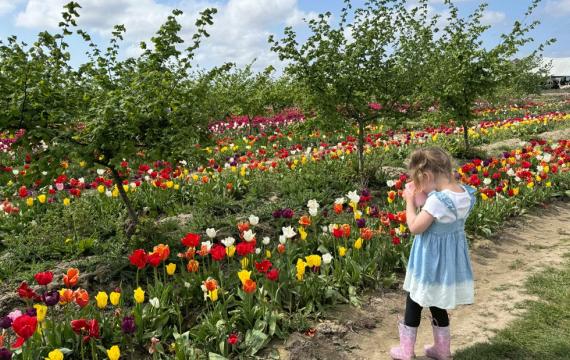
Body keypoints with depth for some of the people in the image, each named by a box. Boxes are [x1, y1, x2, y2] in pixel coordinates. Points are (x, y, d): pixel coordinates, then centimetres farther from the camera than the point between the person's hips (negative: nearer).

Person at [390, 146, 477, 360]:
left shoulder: (436, 200, -29)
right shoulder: (465, 193, -4)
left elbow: (415, 227, -23)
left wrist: (410, 201, -13)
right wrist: (427, 195, 3)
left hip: (432, 260, -7)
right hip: (451, 258, 8)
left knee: (414, 302, 12)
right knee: (437, 304, 23)